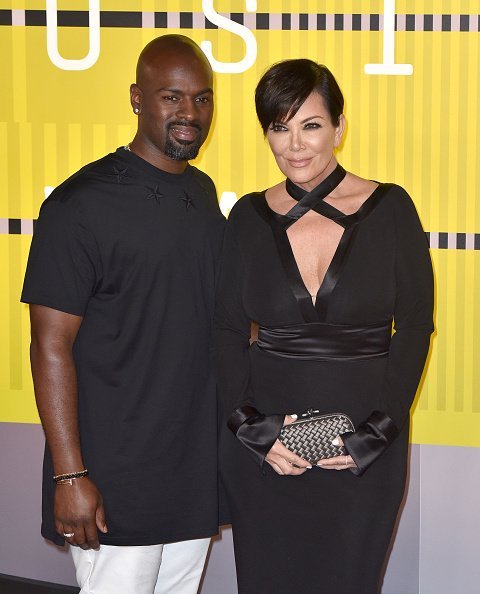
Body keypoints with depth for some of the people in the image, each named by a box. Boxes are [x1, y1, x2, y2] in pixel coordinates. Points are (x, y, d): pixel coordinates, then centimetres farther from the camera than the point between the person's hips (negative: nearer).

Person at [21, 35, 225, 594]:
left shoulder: (203, 192, 10)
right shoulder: (82, 204, -12)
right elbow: (52, 347, -13)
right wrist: (70, 475, -17)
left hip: (198, 466, 7)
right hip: (116, 479, -6)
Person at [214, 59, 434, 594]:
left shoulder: (389, 209, -5)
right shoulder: (250, 217, 1)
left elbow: (414, 327, -3)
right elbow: (227, 330, 4)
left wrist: (372, 433, -10)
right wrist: (255, 429, -7)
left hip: (363, 449, -1)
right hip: (260, 448, 2)